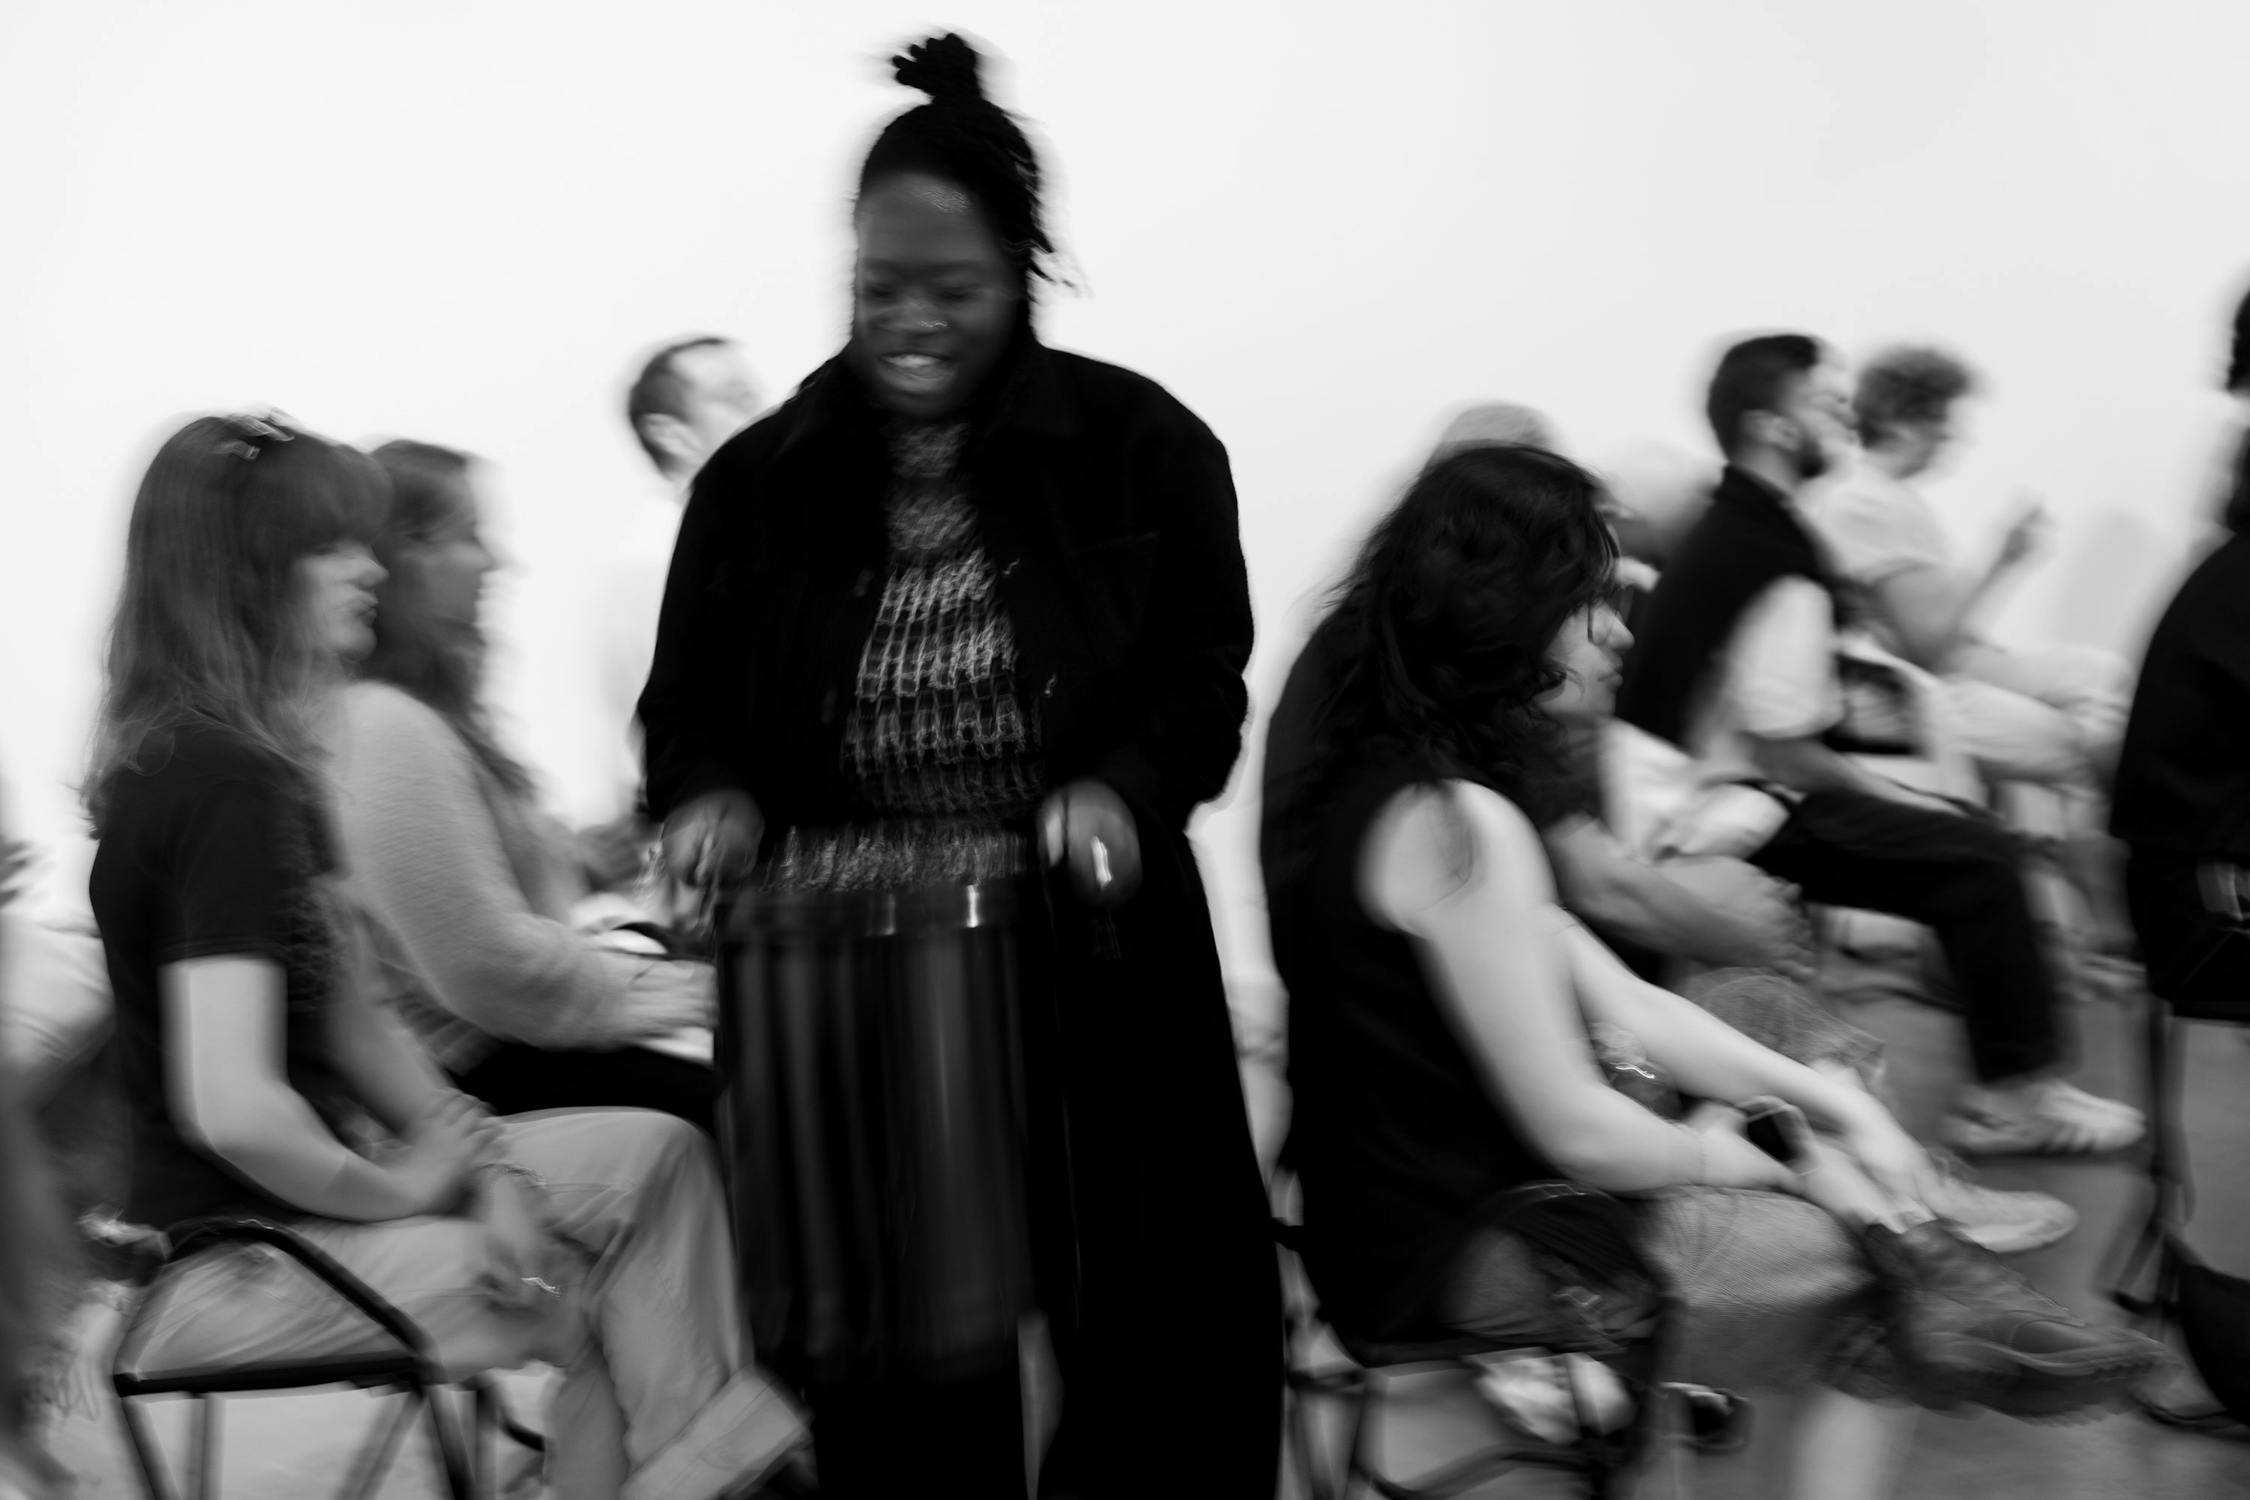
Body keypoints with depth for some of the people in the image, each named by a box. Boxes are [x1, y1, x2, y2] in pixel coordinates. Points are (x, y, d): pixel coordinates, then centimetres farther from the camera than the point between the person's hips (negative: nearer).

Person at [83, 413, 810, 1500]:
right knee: (595, 1301, -6)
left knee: (653, 1152, 4)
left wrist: (480, 1159, -3)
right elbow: (233, 1108, -31)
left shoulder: (249, 761, 9)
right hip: (224, 1265, -9)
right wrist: (393, 1187, -14)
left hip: (308, 1183, 10)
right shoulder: (219, 784, -23)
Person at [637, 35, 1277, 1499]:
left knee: (1155, 1336, 11)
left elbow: (1203, 676, -3)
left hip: (1092, 969, -1)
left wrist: (1119, 791, -22)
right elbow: (688, 705, 7)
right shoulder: (760, 479, 2)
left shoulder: (1142, 446, -4)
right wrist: (714, 801, -15)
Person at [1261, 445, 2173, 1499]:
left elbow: (1617, 1004, 8)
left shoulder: (1376, 775, 7)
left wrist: (1833, 1107, 1)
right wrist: (1711, 1155, -2)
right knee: (1882, 1260, 2)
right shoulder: (1455, 822, -24)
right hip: (1454, 1262, -9)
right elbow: (1580, 1133, -22)